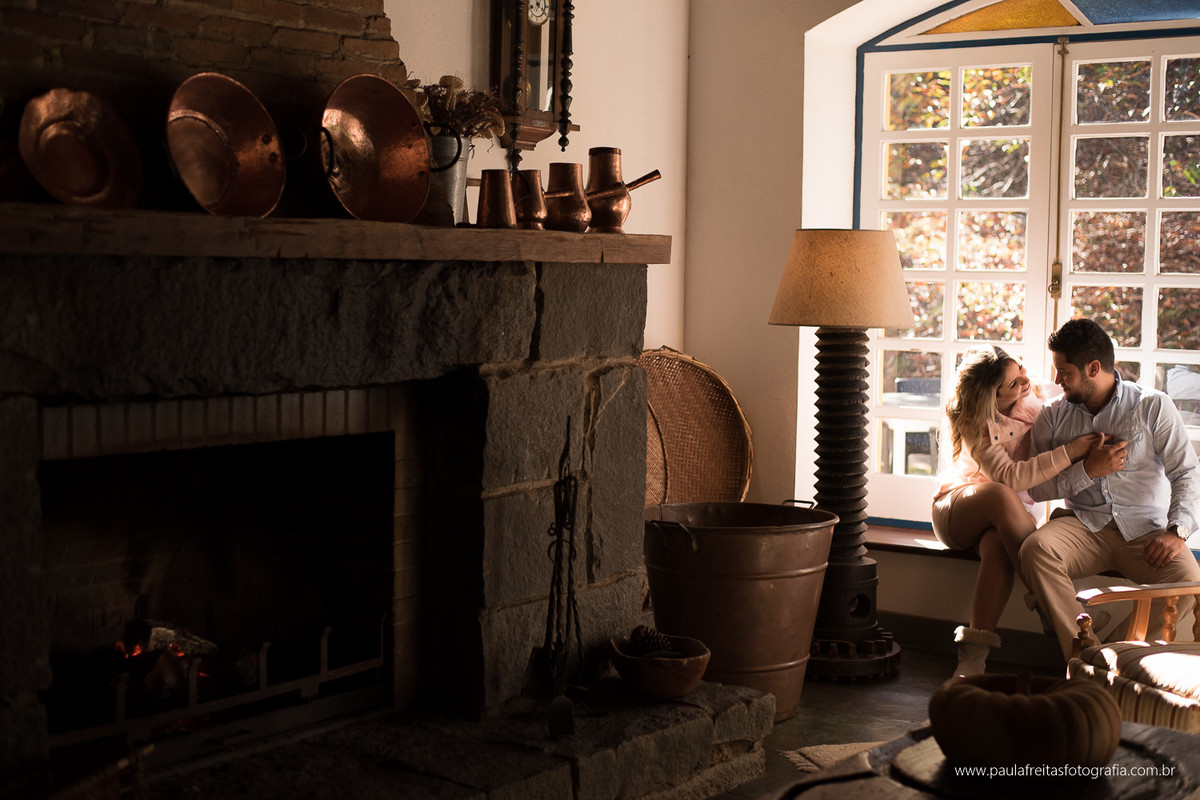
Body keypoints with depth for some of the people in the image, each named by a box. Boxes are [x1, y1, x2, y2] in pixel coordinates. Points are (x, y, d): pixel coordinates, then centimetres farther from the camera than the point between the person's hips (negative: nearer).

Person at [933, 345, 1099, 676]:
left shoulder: (1034, 401, -1)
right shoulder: (974, 420, -14)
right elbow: (1008, 477, -27)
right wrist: (1070, 451, -32)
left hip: (1009, 517, 3)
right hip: (956, 511, -2)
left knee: (997, 547, -37)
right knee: (1001, 495, -39)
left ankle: (973, 656, -42)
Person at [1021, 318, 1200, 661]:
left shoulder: (1153, 406, 5)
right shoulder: (1054, 416, 11)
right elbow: (1036, 487, 5)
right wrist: (1088, 470, -10)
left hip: (1145, 529, -1)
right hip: (1084, 526, 1)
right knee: (1035, 548, -31)